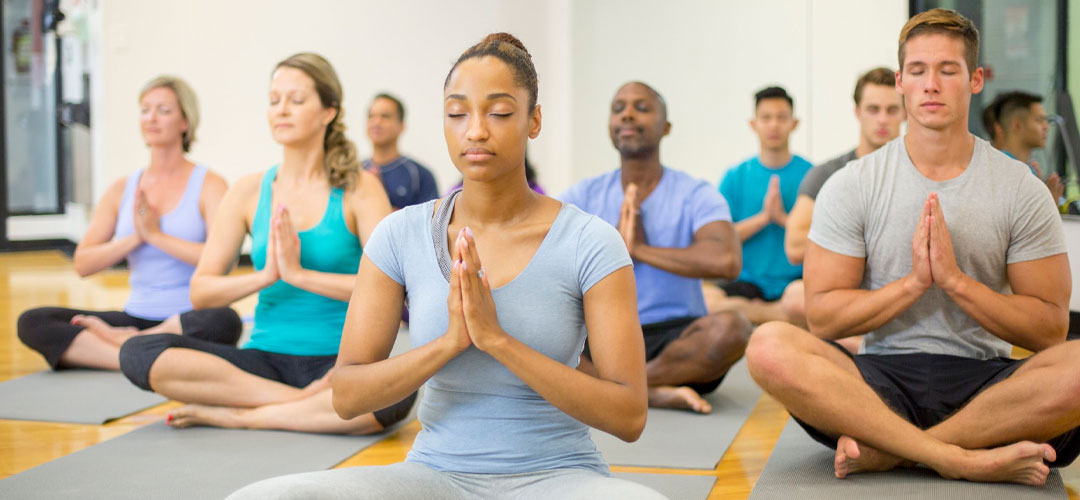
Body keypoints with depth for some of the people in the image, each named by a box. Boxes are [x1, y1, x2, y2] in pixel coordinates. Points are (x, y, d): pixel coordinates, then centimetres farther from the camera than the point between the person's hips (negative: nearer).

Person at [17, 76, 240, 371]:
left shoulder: (208, 184, -1)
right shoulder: (122, 189, 13)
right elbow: (82, 265, 5)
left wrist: (157, 235, -13)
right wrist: (135, 238, -9)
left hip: (190, 321, -4)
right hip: (136, 318, 4)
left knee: (224, 322, -40)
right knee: (31, 322, -16)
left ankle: (121, 343, -20)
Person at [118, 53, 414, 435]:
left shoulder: (358, 189, 0)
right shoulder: (249, 192, 8)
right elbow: (199, 292, 4)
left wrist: (300, 274, -18)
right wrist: (266, 275, -13)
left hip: (338, 361, -3)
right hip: (266, 358, 3)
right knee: (139, 354, -19)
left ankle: (237, 415, -18)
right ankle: (306, 403, -17)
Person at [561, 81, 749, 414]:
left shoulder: (695, 196, 1)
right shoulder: (585, 195, 9)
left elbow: (726, 262, -20)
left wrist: (640, 249, -12)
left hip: (673, 334, -2)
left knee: (731, 329, -33)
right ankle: (656, 392, -29)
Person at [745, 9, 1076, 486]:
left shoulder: (1021, 190, 5)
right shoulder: (851, 186, 4)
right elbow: (822, 318, -1)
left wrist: (955, 280, -12)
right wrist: (914, 282, -13)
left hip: (986, 380, 1)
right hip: (882, 380, 0)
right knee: (770, 347, -30)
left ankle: (884, 450, -25)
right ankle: (969, 460, -32)